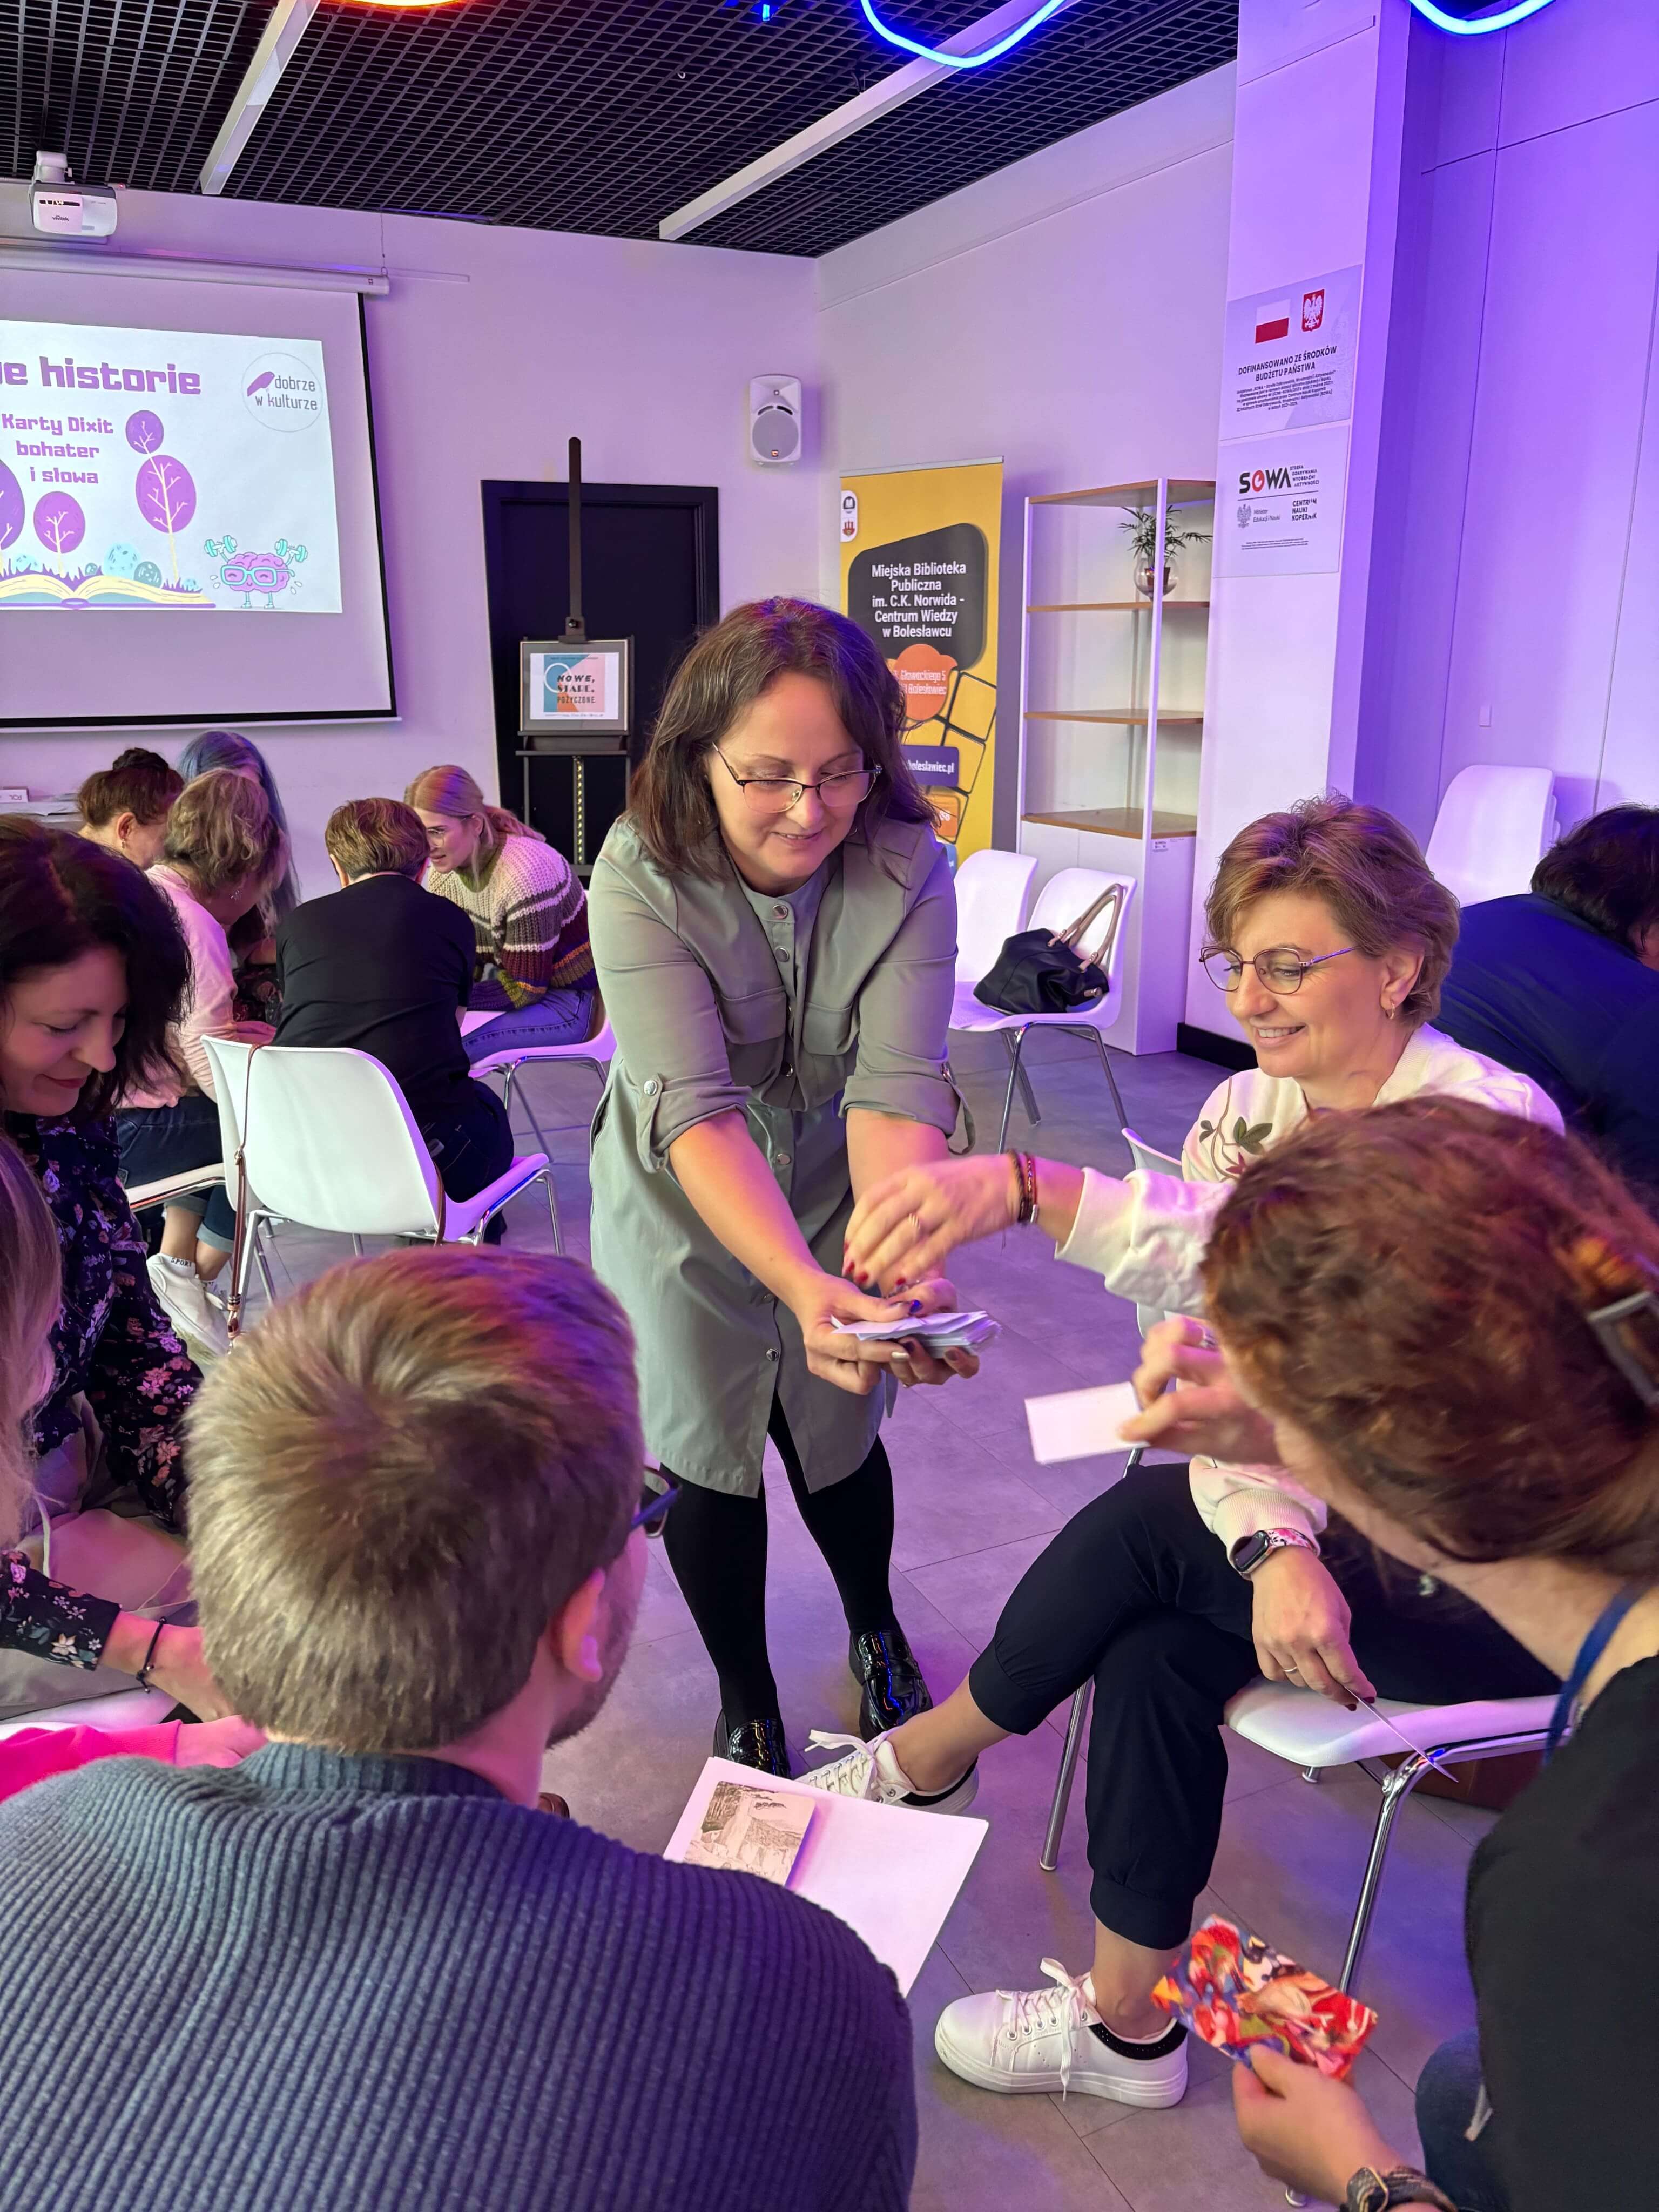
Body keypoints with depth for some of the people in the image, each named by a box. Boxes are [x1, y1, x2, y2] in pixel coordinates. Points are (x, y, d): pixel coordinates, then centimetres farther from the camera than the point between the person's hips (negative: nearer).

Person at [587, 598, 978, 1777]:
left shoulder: (908, 870, -22)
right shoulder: (642, 875, -28)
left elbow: (897, 1089, -31)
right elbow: (692, 1109, -37)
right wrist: (802, 1288, -52)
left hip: (837, 1196, 1)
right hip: (685, 1211, -1)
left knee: (836, 1439, 15)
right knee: (711, 1459, 10)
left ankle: (876, 1633, 48)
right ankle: (747, 1702, 37)